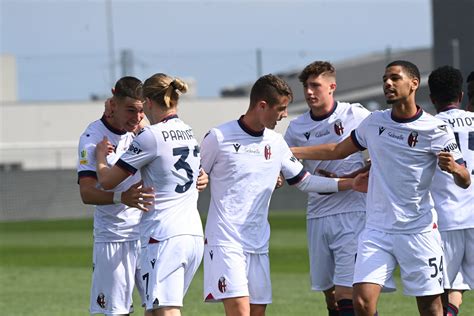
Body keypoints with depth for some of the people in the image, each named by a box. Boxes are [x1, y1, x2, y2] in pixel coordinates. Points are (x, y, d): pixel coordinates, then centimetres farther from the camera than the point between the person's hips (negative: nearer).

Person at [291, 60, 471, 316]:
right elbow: (338, 151, 22)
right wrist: (287, 151, 20)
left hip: (418, 230, -3)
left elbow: (465, 181, -5)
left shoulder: (435, 130, -6)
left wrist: (454, 168, -29)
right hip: (376, 230, 3)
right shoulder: (374, 122, 8)